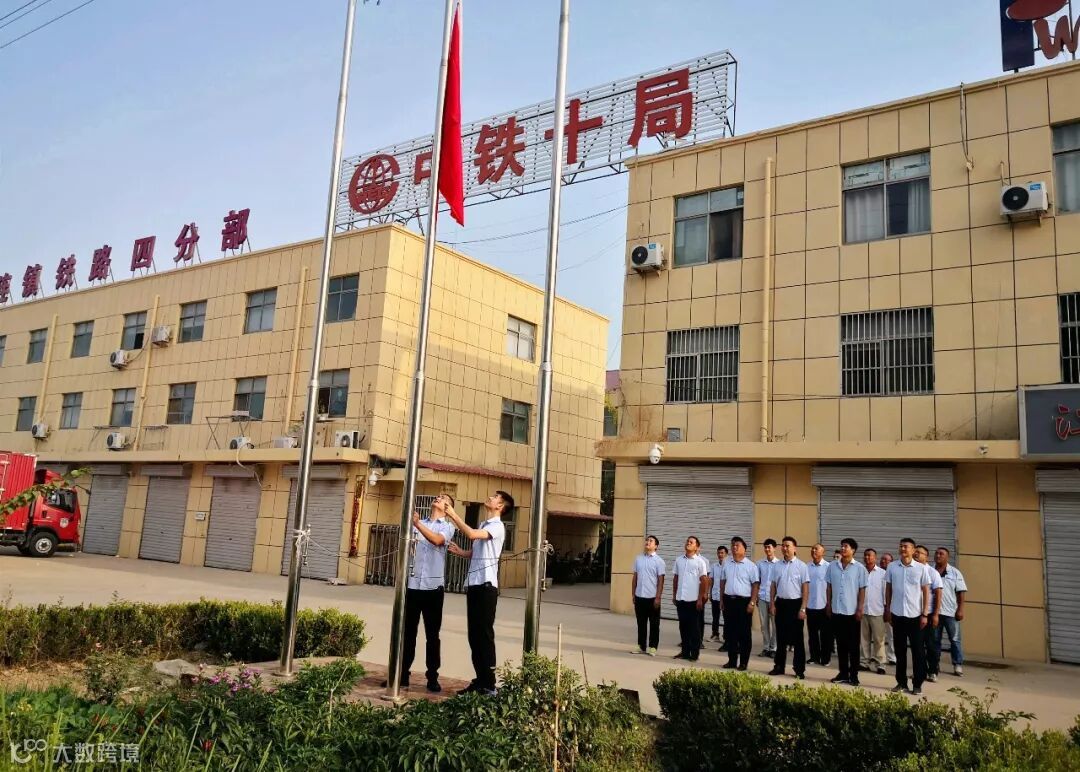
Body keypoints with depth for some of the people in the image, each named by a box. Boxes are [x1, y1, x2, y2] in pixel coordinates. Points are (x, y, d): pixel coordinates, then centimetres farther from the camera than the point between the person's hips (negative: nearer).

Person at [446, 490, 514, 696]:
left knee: (485, 634, -6)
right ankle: (480, 680, 17)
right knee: (474, 634, 10)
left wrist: (453, 515, -18)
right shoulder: (483, 525, 18)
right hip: (474, 583, 9)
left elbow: (471, 534, -26)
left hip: (486, 584, -9)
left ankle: (489, 684, 0)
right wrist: (460, 552, 7)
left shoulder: (497, 526, -10)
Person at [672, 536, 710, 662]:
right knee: (683, 626, 10)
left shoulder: (700, 561, -5)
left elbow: (703, 581, -6)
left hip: (693, 599, -4)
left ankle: (694, 653, 10)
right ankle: (685, 651, 20)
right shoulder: (679, 560, 8)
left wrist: (700, 599, -9)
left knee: (694, 627, 3)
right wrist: (674, 595, 11)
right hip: (681, 598, 4)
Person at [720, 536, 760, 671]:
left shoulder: (751, 565, -4)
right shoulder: (727, 564, 11)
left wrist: (751, 603, -13)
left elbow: (755, 585, -7)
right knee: (730, 632, 9)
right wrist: (721, 600, 10)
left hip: (743, 601, -5)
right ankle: (732, 660, 17)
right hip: (729, 600, 5)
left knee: (744, 633, 2)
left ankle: (743, 662, 9)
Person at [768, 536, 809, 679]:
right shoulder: (777, 566, 6)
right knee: (781, 637, 12)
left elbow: (805, 588, -8)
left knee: (797, 638, 3)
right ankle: (779, 666, 21)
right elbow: (773, 586, 11)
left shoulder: (801, 566, -7)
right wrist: (772, 604, 4)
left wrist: (803, 608, -11)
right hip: (780, 603, 4)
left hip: (795, 603, -4)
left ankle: (799, 669, 11)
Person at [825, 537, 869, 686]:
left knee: (853, 645, 4)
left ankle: (854, 675, 12)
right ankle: (843, 673, 18)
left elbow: (862, 590, -4)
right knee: (841, 644, 10)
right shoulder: (832, 566, 4)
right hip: (836, 611, 3)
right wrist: (828, 604, 6)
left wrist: (860, 609, -8)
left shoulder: (859, 568, -5)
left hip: (852, 612, -3)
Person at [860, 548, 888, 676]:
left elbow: (886, 592, 1)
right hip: (862, 610, 2)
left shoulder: (882, 574, -1)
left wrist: (886, 610, -2)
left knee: (879, 639, 1)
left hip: (877, 611, -2)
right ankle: (864, 662, 16)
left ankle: (879, 664, 6)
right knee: (864, 638, 9)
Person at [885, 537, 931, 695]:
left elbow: (926, 591, -1)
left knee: (918, 650, 3)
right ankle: (901, 682, 18)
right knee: (900, 650, 9)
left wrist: (924, 614, -5)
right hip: (897, 614, 2)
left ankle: (917, 684, 11)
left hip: (915, 615, -2)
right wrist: (887, 611, 6)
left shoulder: (921, 568, -4)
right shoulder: (892, 567, 1)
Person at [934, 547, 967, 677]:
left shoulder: (955, 572, 1)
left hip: (950, 612, -1)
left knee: (954, 639, 4)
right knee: (934, 639, 9)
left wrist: (960, 609, -8)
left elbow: (961, 592, -1)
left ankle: (958, 665, 12)